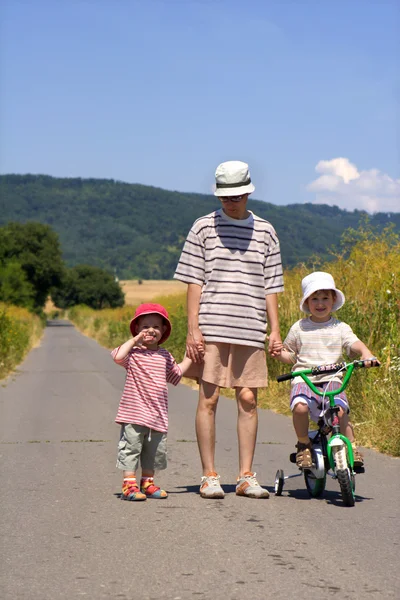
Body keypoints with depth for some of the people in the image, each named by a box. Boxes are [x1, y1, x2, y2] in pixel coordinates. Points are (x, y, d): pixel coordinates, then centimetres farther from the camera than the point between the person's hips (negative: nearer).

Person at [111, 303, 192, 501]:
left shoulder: (165, 356, 14)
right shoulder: (133, 352, -5)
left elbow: (176, 374, 27)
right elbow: (118, 356, -26)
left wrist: (189, 357, 22)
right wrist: (135, 340, -18)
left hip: (157, 415, 6)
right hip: (134, 413, -6)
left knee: (155, 451, 13)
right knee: (131, 448, -5)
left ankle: (147, 483, 27)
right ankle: (129, 485, -1)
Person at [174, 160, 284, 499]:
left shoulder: (265, 232, 10)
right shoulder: (204, 228, 3)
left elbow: (271, 286, 12)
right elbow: (194, 282, 2)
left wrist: (275, 329, 6)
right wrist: (193, 329, -5)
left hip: (250, 330, 2)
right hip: (211, 328, -2)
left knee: (248, 399, 2)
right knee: (208, 398, -2)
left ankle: (246, 477, 9)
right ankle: (209, 476, 5)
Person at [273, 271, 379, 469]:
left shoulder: (340, 328, 9)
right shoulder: (299, 328, 11)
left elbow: (355, 343, -6)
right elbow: (290, 356, 19)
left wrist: (366, 354, -28)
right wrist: (281, 354, -4)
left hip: (331, 380, 0)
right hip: (303, 379, 0)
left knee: (339, 410, -27)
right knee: (300, 406, -30)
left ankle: (351, 446, -5)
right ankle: (304, 444, -5)